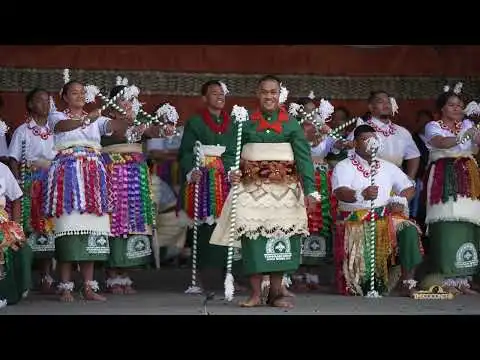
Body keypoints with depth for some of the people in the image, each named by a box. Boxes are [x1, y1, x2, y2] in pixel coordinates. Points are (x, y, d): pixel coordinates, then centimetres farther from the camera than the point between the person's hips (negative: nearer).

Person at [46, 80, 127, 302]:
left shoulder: (96, 119, 18)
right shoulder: (57, 117, 7)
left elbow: (116, 127, 0)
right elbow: (64, 126, -17)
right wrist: (86, 119, -36)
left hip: (93, 176, 4)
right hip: (68, 173, -4)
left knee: (90, 229, -1)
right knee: (69, 227, -10)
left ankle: (88, 287, 1)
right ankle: (65, 286, -9)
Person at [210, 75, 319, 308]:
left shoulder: (291, 124, 5)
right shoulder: (246, 123, 7)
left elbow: (304, 157, -2)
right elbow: (230, 152, 8)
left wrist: (310, 190, -12)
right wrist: (231, 171, -13)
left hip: (283, 188, 0)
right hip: (252, 187, 0)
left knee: (280, 236, -1)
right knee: (253, 236, -5)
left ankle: (276, 292, 8)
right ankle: (255, 293, 1)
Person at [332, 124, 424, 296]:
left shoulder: (387, 167, 20)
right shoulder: (344, 167, 3)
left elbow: (409, 187, 23)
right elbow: (340, 192, -16)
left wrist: (401, 200, 0)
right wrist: (361, 195, -38)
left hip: (386, 216, 4)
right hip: (356, 220, -4)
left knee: (409, 230, -28)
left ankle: (407, 281, -23)